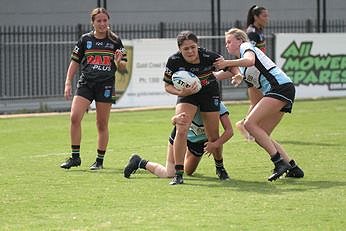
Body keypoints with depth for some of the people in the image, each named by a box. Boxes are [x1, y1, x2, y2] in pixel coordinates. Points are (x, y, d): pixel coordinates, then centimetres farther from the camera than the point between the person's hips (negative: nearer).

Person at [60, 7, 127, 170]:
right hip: (85, 83, 1)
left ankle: (100, 160, 15)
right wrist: (68, 83, 4)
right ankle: (75, 157, -5)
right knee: (74, 117, -15)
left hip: (106, 85, -1)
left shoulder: (115, 41, 4)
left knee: (102, 125, 3)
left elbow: (123, 66, 6)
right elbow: (75, 62, 10)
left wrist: (118, 62, -16)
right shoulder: (85, 39, 5)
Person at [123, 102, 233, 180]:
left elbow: (229, 131, -38)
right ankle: (140, 163, 15)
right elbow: (173, 120, -45)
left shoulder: (218, 105, -33)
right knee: (169, 174, -9)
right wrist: (176, 119, -71)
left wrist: (215, 144, -55)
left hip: (201, 140, 3)